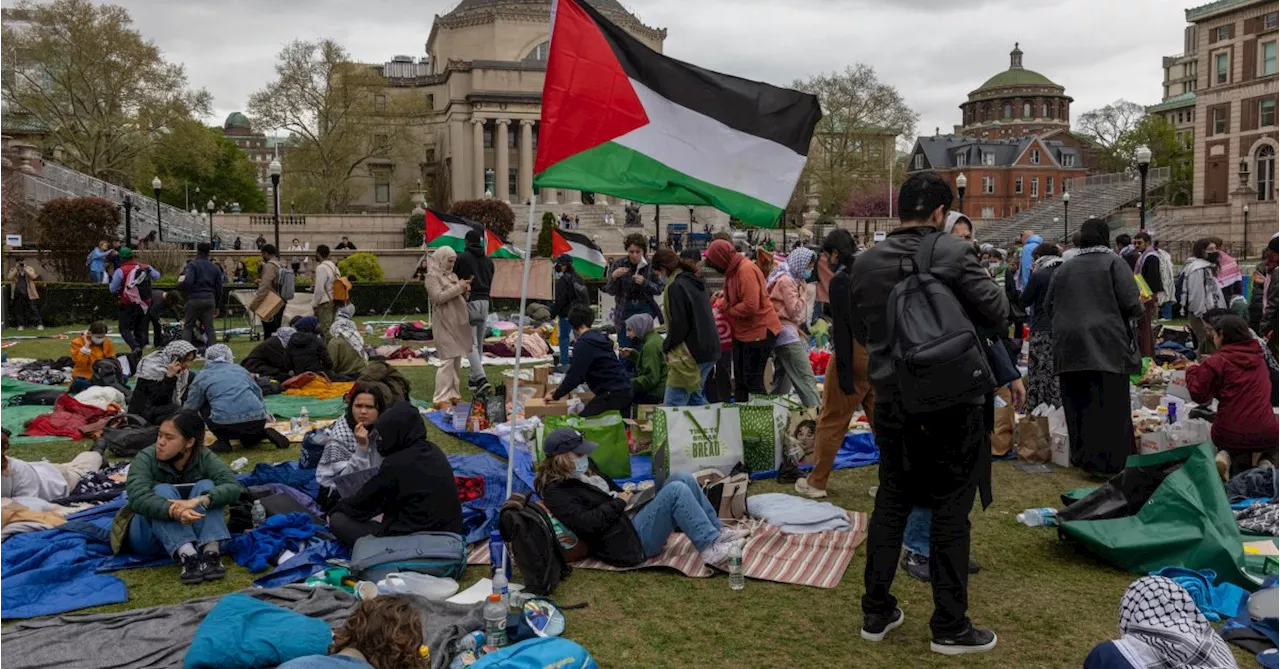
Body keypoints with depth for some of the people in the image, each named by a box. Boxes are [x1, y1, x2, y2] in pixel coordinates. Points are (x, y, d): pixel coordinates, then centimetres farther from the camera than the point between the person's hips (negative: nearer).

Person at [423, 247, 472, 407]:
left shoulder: (452, 275, 16)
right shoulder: (432, 276, -6)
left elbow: (461, 298, 20)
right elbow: (439, 297, -19)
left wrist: (465, 289, 0)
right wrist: (458, 287, -16)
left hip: (458, 322, 8)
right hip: (444, 323, -8)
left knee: (457, 360, 10)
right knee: (448, 360, -12)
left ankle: (452, 394, 18)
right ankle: (441, 399, -11)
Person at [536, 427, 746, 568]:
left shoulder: (585, 468, 15)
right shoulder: (556, 492, -13)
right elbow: (586, 524, -23)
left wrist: (629, 495, 8)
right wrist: (619, 502, -13)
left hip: (633, 517, 10)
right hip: (628, 540, -10)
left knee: (682, 478, -4)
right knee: (676, 490, -24)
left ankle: (718, 532, 1)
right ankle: (710, 548, -21)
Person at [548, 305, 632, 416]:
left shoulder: (584, 343, -11)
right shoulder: (599, 337, 19)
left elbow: (575, 375, -14)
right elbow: (583, 373, 25)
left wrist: (556, 395, 0)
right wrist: (559, 390, 25)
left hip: (613, 394, -10)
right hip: (624, 390, 10)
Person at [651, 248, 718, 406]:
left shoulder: (676, 286, -14)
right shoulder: (696, 282, 14)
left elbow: (679, 325, -18)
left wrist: (666, 346, -2)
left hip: (690, 354, -9)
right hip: (709, 350, 9)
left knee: (672, 405, -8)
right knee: (695, 398, 18)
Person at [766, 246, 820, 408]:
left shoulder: (790, 279, 18)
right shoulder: (786, 281, -12)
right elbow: (795, 310, -15)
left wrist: (797, 330, 13)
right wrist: (803, 290, -5)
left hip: (782, 332, 10)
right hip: (786, 332, -10)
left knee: (783, 380, 15)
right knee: (806, 377, -14)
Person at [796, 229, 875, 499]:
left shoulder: (841, 279, -12)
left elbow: (842, 328, -16)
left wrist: (844, 373, -16)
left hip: (855, 355, -6)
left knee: (832, 421, 4)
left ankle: (816, 482, 13)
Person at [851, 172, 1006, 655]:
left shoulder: (865, 263, 1)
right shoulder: (954, 253, -12)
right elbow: (998, 313, -10)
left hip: (892, 400, 4)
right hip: (951, 401, -4)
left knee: (891, 503, 15)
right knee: (949, 510, 5)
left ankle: (876, 613, 21)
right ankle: (950, 627, 12)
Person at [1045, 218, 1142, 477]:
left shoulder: (1065, 268, 13)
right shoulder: (1114, 263, -1)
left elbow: (1049, 306, 14)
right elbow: (1131, 304, -8)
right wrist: (1139, 310, 13)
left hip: (1070, 346, 5)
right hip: (1107, 344, -4)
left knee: (1079, 405, 9)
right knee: (1109, 405, 0)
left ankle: (1083, 457, 16)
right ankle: (1107, 463, 1)